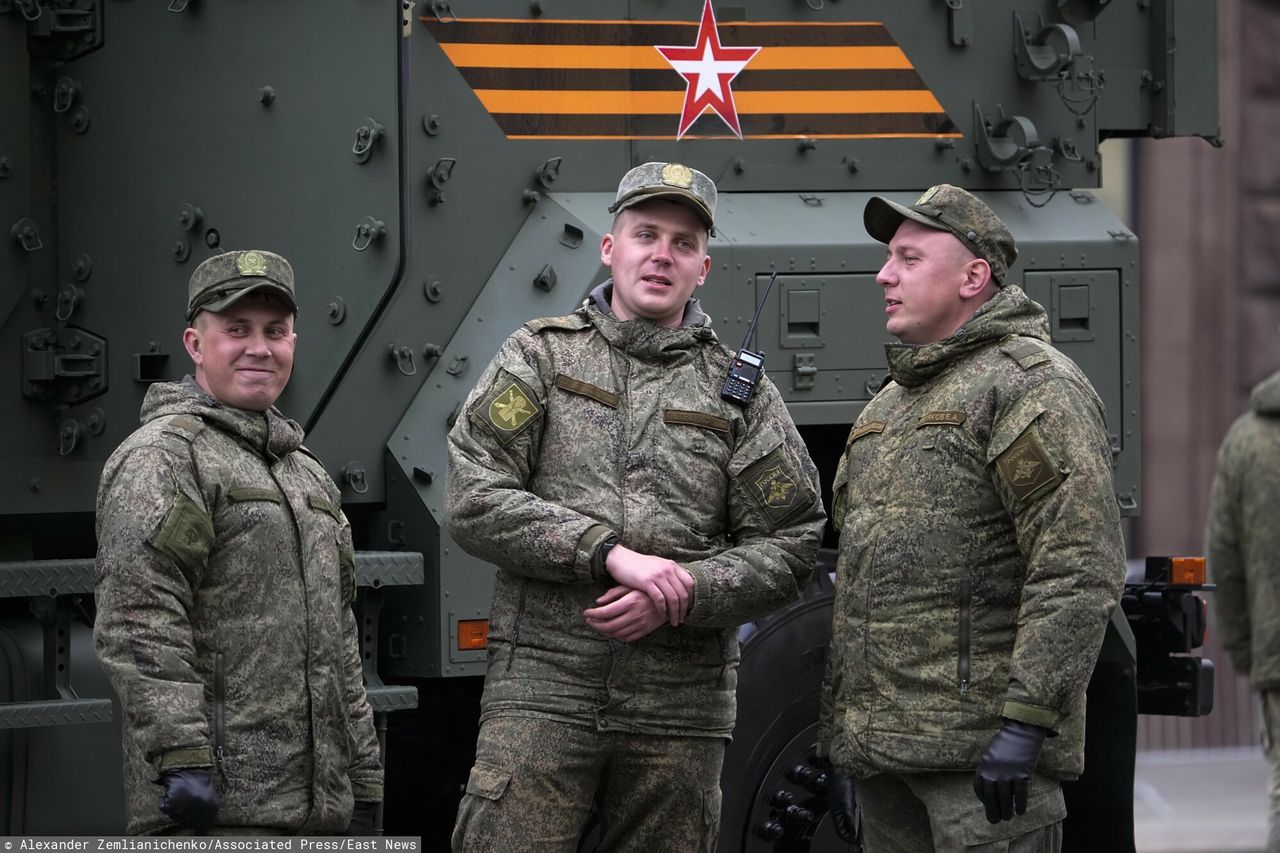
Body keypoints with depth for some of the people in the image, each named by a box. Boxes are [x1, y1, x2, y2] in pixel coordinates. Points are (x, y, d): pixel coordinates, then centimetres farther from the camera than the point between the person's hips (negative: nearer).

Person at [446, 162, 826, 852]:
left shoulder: (739, 390, 11)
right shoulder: (540, 356, 8)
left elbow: (788, 547, 6)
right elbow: (473, 502, -3)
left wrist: (682, 595, -12)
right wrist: (611, 553, -14)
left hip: (681, 705, 2)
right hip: (542, 687, -2)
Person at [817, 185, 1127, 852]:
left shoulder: (1031, 386, -7)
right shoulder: (888, 404, 22)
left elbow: (1080, 572, -17)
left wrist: (1025, 724, -22)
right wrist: (836, 740, 21)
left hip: (982, 751, -9)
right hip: (879, 748, 9)